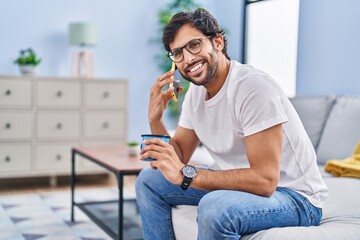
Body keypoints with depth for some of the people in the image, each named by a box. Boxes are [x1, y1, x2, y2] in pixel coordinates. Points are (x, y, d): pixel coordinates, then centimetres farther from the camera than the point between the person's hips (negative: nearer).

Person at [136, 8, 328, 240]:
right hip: (239, 183, 8)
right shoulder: (195, 93, 2)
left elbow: (265, 180, -30)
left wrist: (185, 174, -32)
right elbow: (178, 158, 5)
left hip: (293, 196, -8)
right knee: (149, 180, 6)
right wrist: (155, 119, -11)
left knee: (214, 206, -38)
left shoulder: (253, 86, -24)